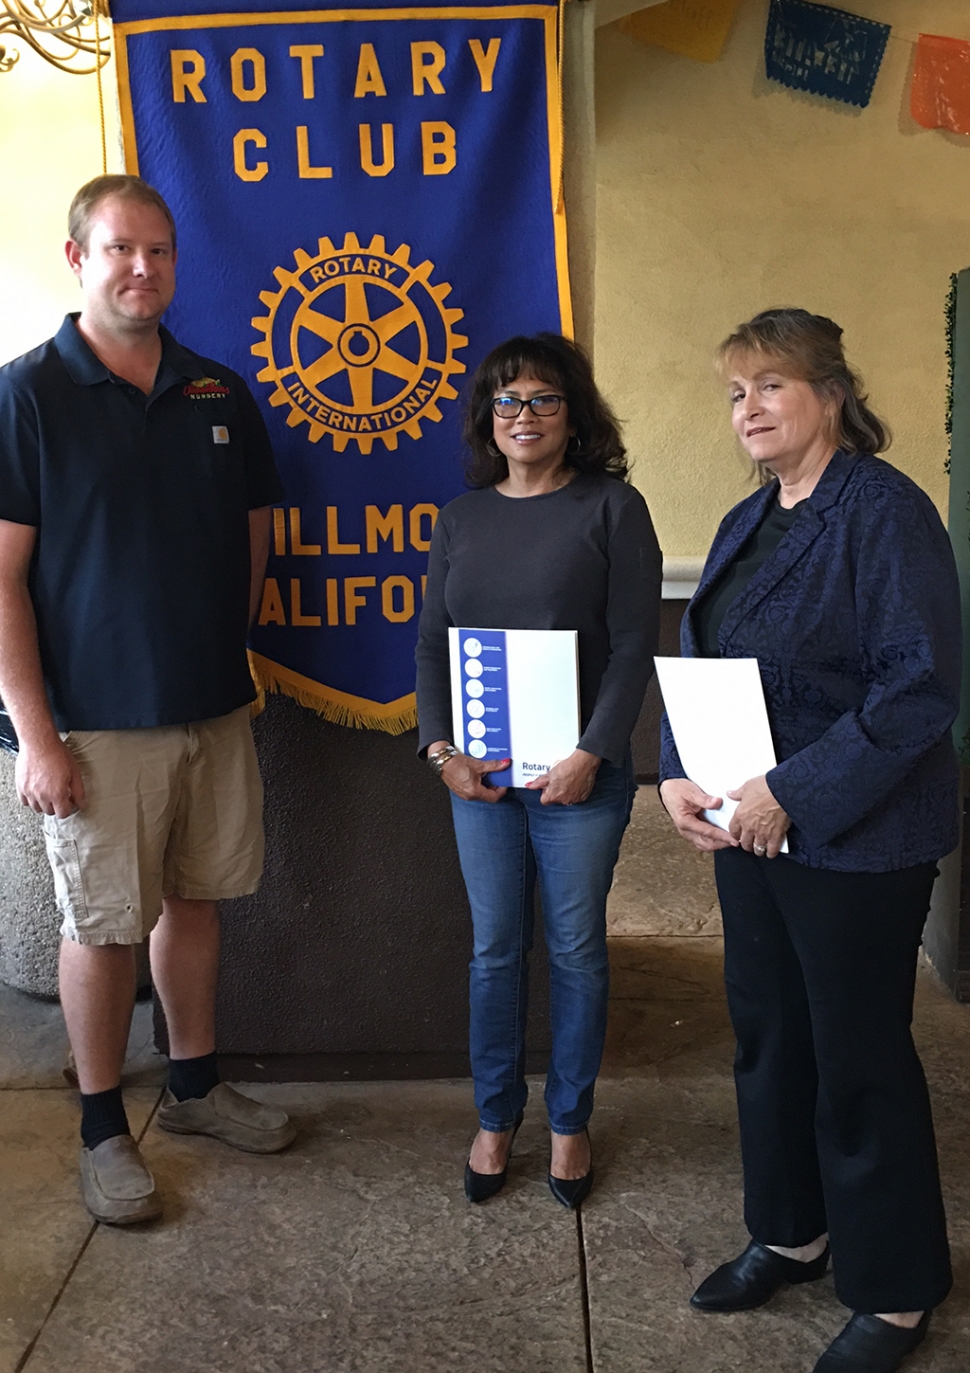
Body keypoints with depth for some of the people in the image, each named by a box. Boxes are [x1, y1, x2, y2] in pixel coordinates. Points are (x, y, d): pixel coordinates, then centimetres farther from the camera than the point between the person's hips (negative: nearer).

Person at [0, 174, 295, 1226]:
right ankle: (103, 1130, 24)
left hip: (214, 708, 5)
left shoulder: (219, 395, 6)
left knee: (194, 899, 16)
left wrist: (226, 657, 8)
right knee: (103, 925, 6)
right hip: (97, 723, -4)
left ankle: (195, 1086, 35)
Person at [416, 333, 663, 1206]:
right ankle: (497, 1117, 29)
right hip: (478, 773, 3)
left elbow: (633, 645, -8)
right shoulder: (463, 518, 9)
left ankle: (570, 1121, 28)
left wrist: (592, 756, -15)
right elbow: (433, 642, 8)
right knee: (496, 948, 11)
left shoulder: (611, 506, -3)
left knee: (576, 948, 9)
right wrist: (441, 749, -4)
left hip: (581, 773, -3)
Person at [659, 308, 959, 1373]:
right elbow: (695, 661, 12)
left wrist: (792, 795, -23)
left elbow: (920, 687, -21)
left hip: (855, 842, -8)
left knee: (858, 1062, 6)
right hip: (746, 833, 8)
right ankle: (790, 1234, 40)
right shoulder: (746, 525, 11)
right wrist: (677, 773, -4)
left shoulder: (885, 513, -14)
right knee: (766, 1035, 19)